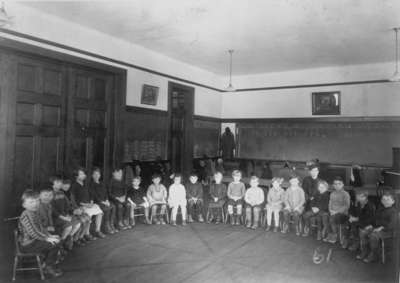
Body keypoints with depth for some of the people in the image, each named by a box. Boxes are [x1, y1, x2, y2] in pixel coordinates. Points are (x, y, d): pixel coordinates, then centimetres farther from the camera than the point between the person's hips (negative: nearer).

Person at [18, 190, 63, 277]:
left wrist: (49, 235, 6)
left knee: (56, 240, 13)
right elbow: (33, 232, -27)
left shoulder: (35, 213, 9)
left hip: (34, 240, 10)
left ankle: (47, 263, 25)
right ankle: (49, 267, 4)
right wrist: (47, 238, -23)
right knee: (55, 244, -16)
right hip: (28, 244, -10)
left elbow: (41, 228, 17)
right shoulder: (26, 216, -23)